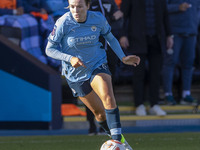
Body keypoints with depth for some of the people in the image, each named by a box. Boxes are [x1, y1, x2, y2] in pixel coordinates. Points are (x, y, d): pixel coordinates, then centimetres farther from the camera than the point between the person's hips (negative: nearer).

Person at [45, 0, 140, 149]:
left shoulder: (98, 19, -11)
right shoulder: (63, 23, -20)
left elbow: (110, 38, 9)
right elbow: (49, 49, -13)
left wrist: (123, 57, 1)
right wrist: (70, 58, -27)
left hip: (98, 64, 0)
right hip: (75, 74, 0)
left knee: (108, 98, -27)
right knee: (99, 112, 6)